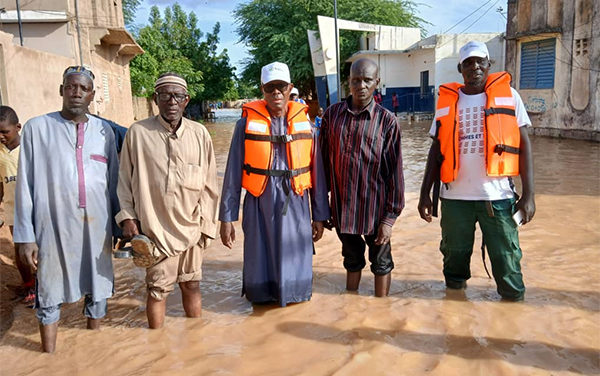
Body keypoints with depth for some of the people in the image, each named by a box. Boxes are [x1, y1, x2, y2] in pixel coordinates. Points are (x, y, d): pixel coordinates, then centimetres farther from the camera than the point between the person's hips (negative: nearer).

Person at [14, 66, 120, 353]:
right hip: (54, 226, -2)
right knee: (50, 296, 8)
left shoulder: (104, 131, 6)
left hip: (97, 225, 2)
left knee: (97, 291, 13)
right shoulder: (37, 128, -1)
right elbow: (25, 185, -1)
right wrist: (25, 236, -3)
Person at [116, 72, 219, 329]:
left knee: (191, 285, 13)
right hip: (155, 228, -2)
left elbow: (209, 184, 6)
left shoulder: (199, 134, 0)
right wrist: (127, 217, -2)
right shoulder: (137, 133, -5)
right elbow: (125, 179, 4)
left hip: (191, 227, 2)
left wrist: (207, 224, 5)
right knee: (157, 289, 6)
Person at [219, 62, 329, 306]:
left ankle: (292, 294, 34)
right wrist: (226, 217, -2)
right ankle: (262, 296, 34)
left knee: (295, 264, 9)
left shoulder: (304, 123, 3)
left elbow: (317, 171, 6)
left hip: (295, 205, 1)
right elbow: (233, 173, -2)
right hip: (259, 206, -1)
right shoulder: (247, 122, -2)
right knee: (260, 264, 9)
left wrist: (320, 215, 7)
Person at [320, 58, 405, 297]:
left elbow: (394, 170, -7)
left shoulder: (386, 121, -8)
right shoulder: (332, 114, -1)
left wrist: (390, 217, -9)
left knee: (381, 263, 14)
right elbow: (323, 161, 3)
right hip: (342, 206, 3)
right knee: (352, 259, 21)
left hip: (374, 207, -2)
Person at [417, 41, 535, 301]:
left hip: (497, 196, -1)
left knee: (507, 260, 1)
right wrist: (425, 193, 7)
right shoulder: (447, 100, 8)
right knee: (455, 256, 12)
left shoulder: (507, 95, 4)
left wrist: (528, 194, -4)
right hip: (455, 197, 2)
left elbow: (523, 144, 2)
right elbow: (436, 150, 11)